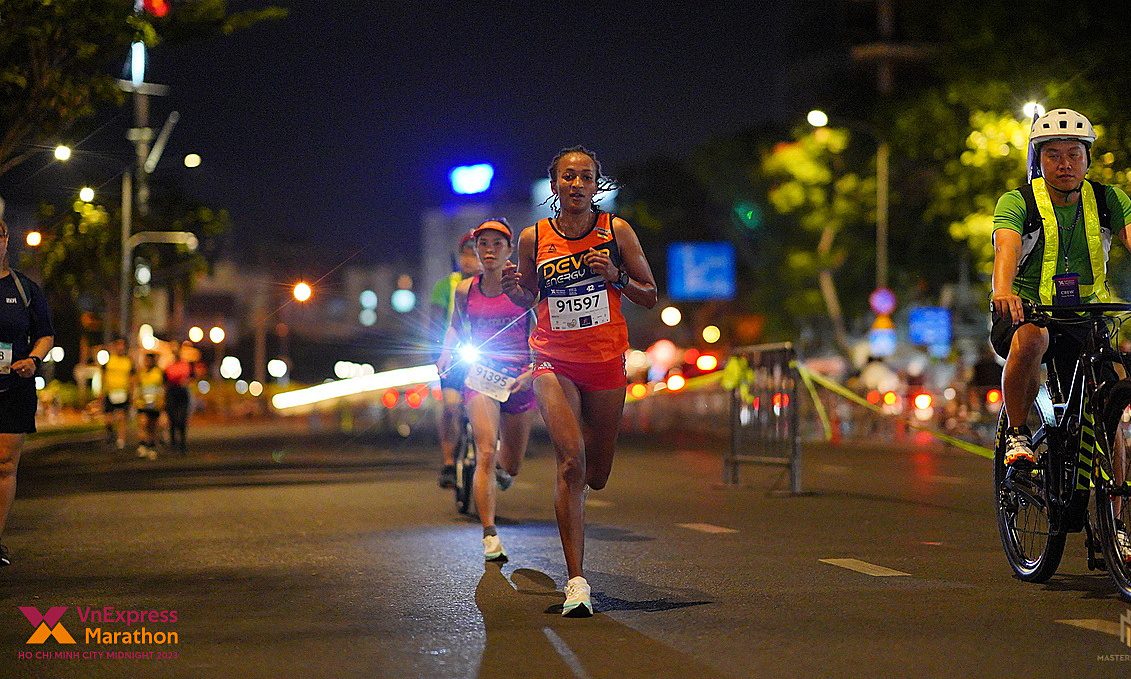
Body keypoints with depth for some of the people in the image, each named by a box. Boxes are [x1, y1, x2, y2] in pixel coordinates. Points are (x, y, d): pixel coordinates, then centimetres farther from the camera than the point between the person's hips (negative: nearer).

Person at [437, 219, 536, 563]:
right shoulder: (465, 290, 4)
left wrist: (531, 373, -11)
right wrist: (447, 353, 4)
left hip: (518, 378, 0)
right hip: (479, 376, 0)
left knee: (509, 468, 11)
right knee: (485, 453, -21)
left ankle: (500, 469, 51)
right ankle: (490, 536, -21)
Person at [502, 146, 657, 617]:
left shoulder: (616, 231, -2)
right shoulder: (534, 238, -1)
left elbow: (649, 297, 4)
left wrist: (615, 277, -15)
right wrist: (513, 288, -10)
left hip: (606, 364, 2)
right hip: (554, 361, -1)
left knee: (595, 476, 9)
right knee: (570, 459, -20)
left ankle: (573, 489, 50)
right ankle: (576, 581, -19)